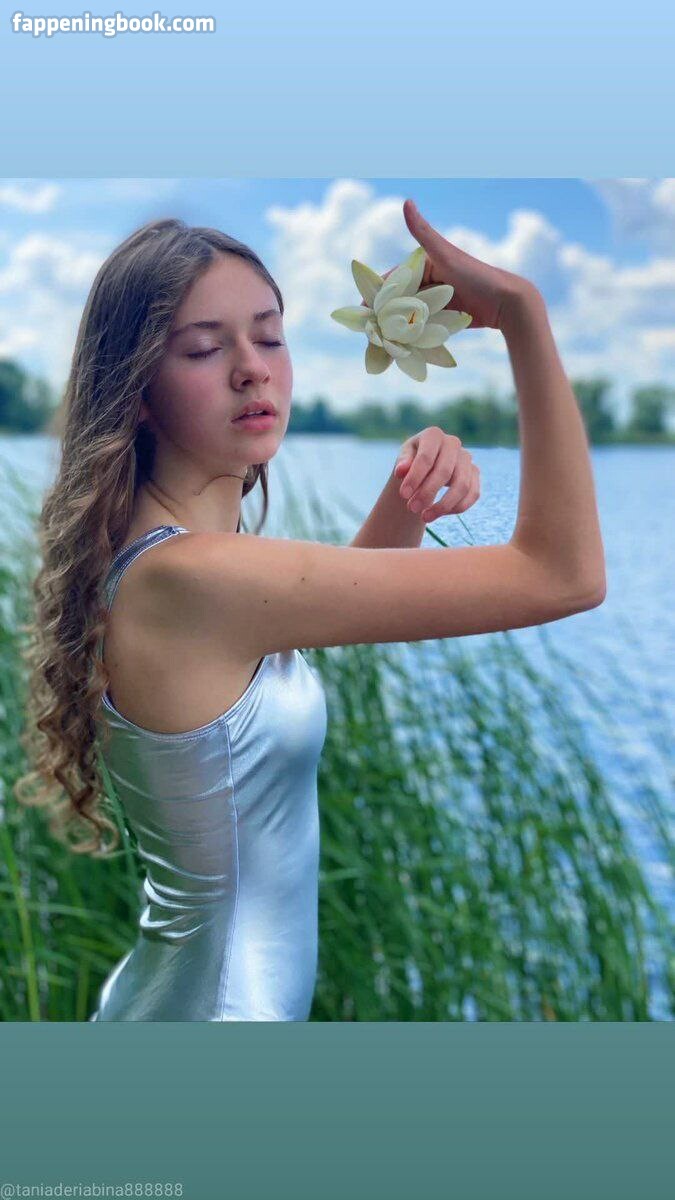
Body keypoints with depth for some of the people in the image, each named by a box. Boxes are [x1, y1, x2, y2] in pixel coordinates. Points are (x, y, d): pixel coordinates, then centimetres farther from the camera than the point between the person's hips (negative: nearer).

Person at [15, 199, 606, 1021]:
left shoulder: (140, 552, 0)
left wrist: (401, 508, -4)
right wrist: (522, 307, -26)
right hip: (220, 1003, -9)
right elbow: (564, 576, -28)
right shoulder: (189, 577, -28)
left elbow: (335, 599, 15)